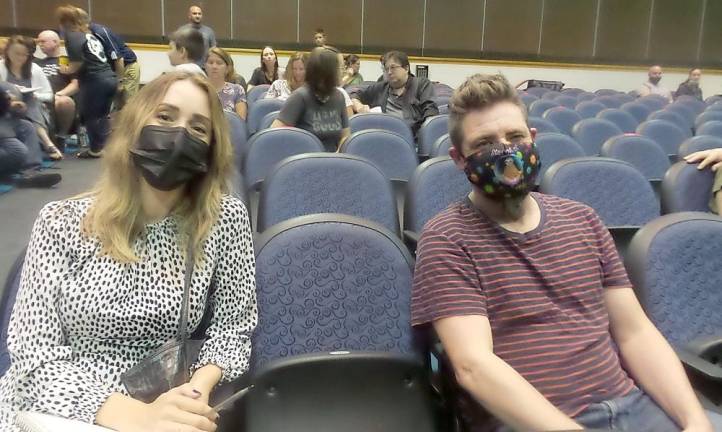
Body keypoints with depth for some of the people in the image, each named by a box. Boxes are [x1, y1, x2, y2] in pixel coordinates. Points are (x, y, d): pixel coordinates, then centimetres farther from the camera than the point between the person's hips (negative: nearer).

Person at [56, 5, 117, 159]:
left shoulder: (71, 35, -5)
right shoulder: (88, 33, 19)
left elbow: (78, 61, -15)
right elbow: (91, 59, 16)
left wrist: (67, 70, 3)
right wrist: (73, 69, 22)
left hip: (95, 80, -8)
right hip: (110, 78, 8)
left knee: (90, 116, 7)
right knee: (102, 116, 17)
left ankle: (96, 150, 14)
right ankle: (107, 146, 21)